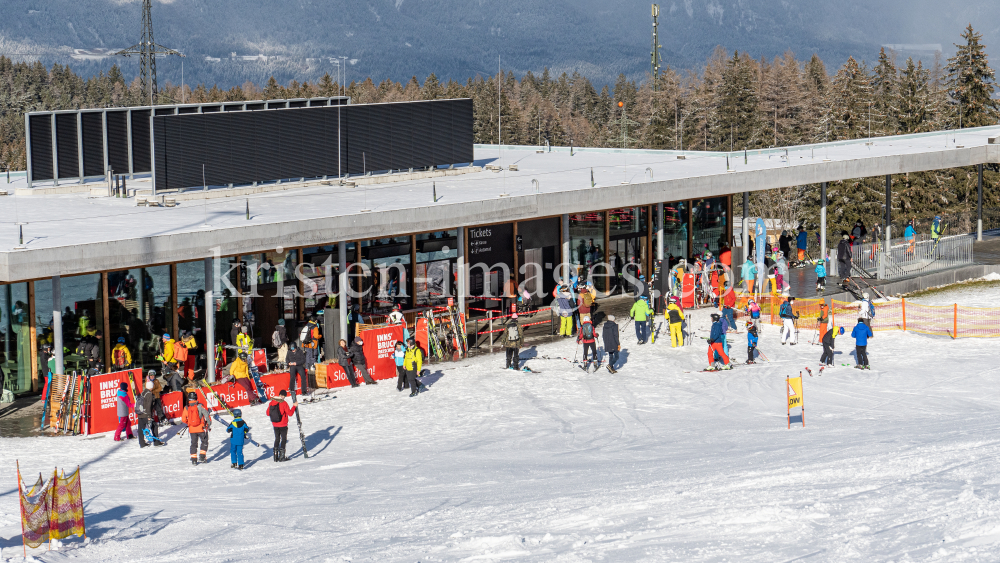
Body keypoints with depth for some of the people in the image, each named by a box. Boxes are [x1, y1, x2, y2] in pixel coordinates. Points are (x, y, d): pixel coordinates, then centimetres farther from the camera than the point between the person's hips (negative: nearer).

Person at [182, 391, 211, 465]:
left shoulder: (186, 408, -3)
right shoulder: (200, 406, -10)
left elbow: (183, 419, 3)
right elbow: (207, 415, -11)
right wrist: (209, 425, 2)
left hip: (192, 429, 2)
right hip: (201, 428, -2)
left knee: (193, 444, 14)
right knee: (204, 442, 14)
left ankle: (194, 459, 11)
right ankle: (202, 457, 5)